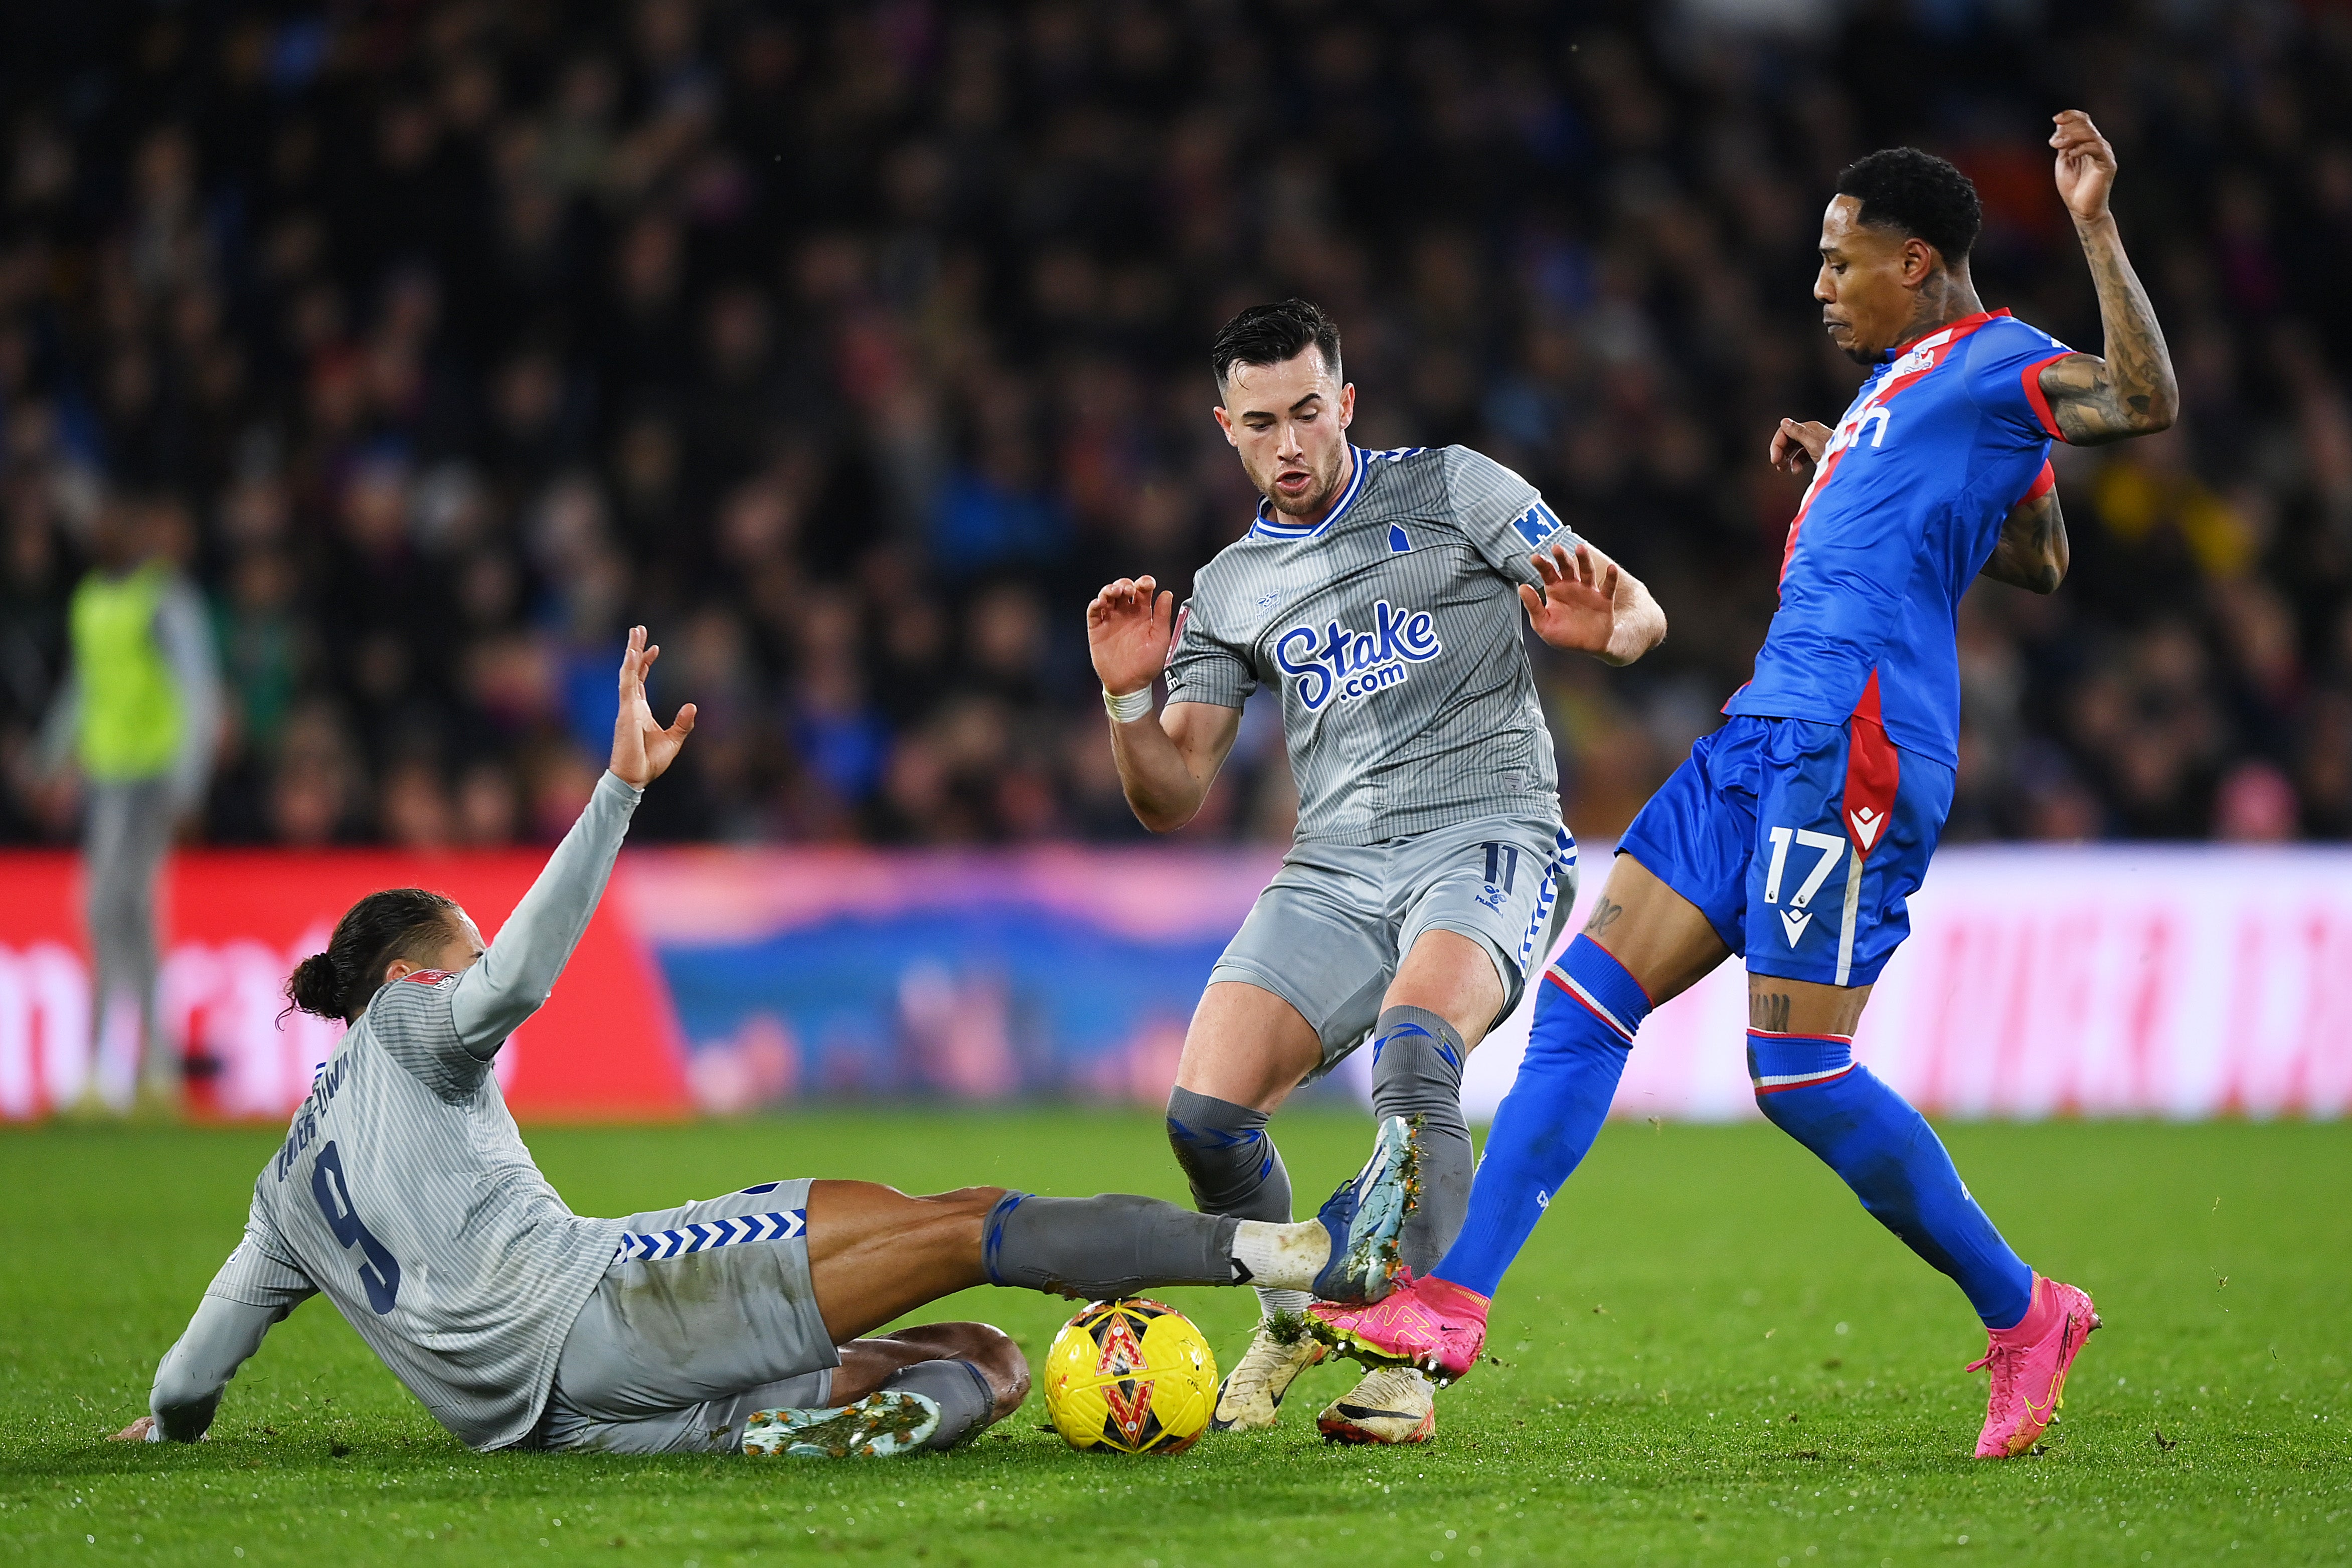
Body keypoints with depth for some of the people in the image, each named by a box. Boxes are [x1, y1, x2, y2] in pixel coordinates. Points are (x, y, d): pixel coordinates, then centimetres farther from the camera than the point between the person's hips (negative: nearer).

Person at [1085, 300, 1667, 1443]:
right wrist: (1127, 699, -6)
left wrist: (1604, 622, -22)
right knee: (1204, 1110, -16)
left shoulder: (1454, 491, 6)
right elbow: (1171, 798, 14)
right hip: (1334, 868, 4)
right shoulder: (1229, 591, 16)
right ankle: (1292, 1314, 14)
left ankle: (1409, 1362, -27)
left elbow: (1637, 620, 3)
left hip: (1487, 837, -4)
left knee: (1413, 1047, -35)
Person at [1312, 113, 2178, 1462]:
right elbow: (2039, 562, 36)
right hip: (1768, 739, 10)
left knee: (1799, 1073, -11)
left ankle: (2025, 1316, 4)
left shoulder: (1993, 361, -4)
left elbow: (2147, 401, -23)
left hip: (1853, 749, -10)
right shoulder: (1905, 387, 24)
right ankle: (1456, 1305, 2)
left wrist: (2096, 228, -27)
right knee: (1586, 995, 3)